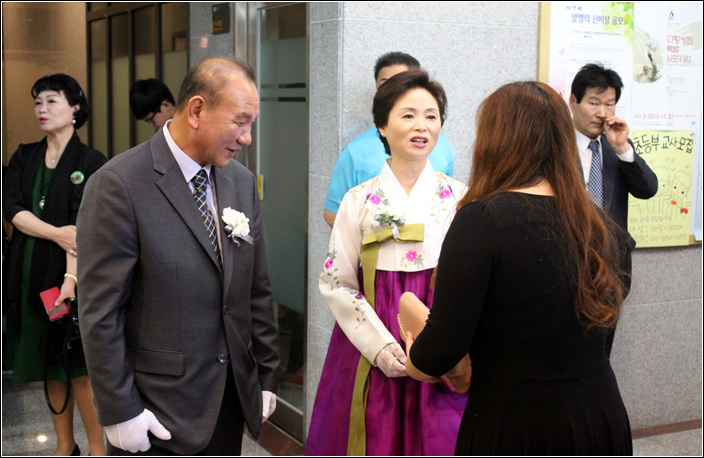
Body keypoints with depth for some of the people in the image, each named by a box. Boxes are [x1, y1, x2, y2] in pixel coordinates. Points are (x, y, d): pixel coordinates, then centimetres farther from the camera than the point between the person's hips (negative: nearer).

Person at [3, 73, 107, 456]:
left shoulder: (91, 162, -2)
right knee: (48, 368, 11)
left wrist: (71, 278, -24)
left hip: (70, 275, -5)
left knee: (78, 367, -3)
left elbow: (81, 227, -13)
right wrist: (55, 233, -17)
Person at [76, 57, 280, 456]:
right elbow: (100, 311, -14)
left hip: (231, 401, 6)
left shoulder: (242, 181, 6)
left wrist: (266, 376, 11)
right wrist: (120, 411, -14)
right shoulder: (119, 185, -15)